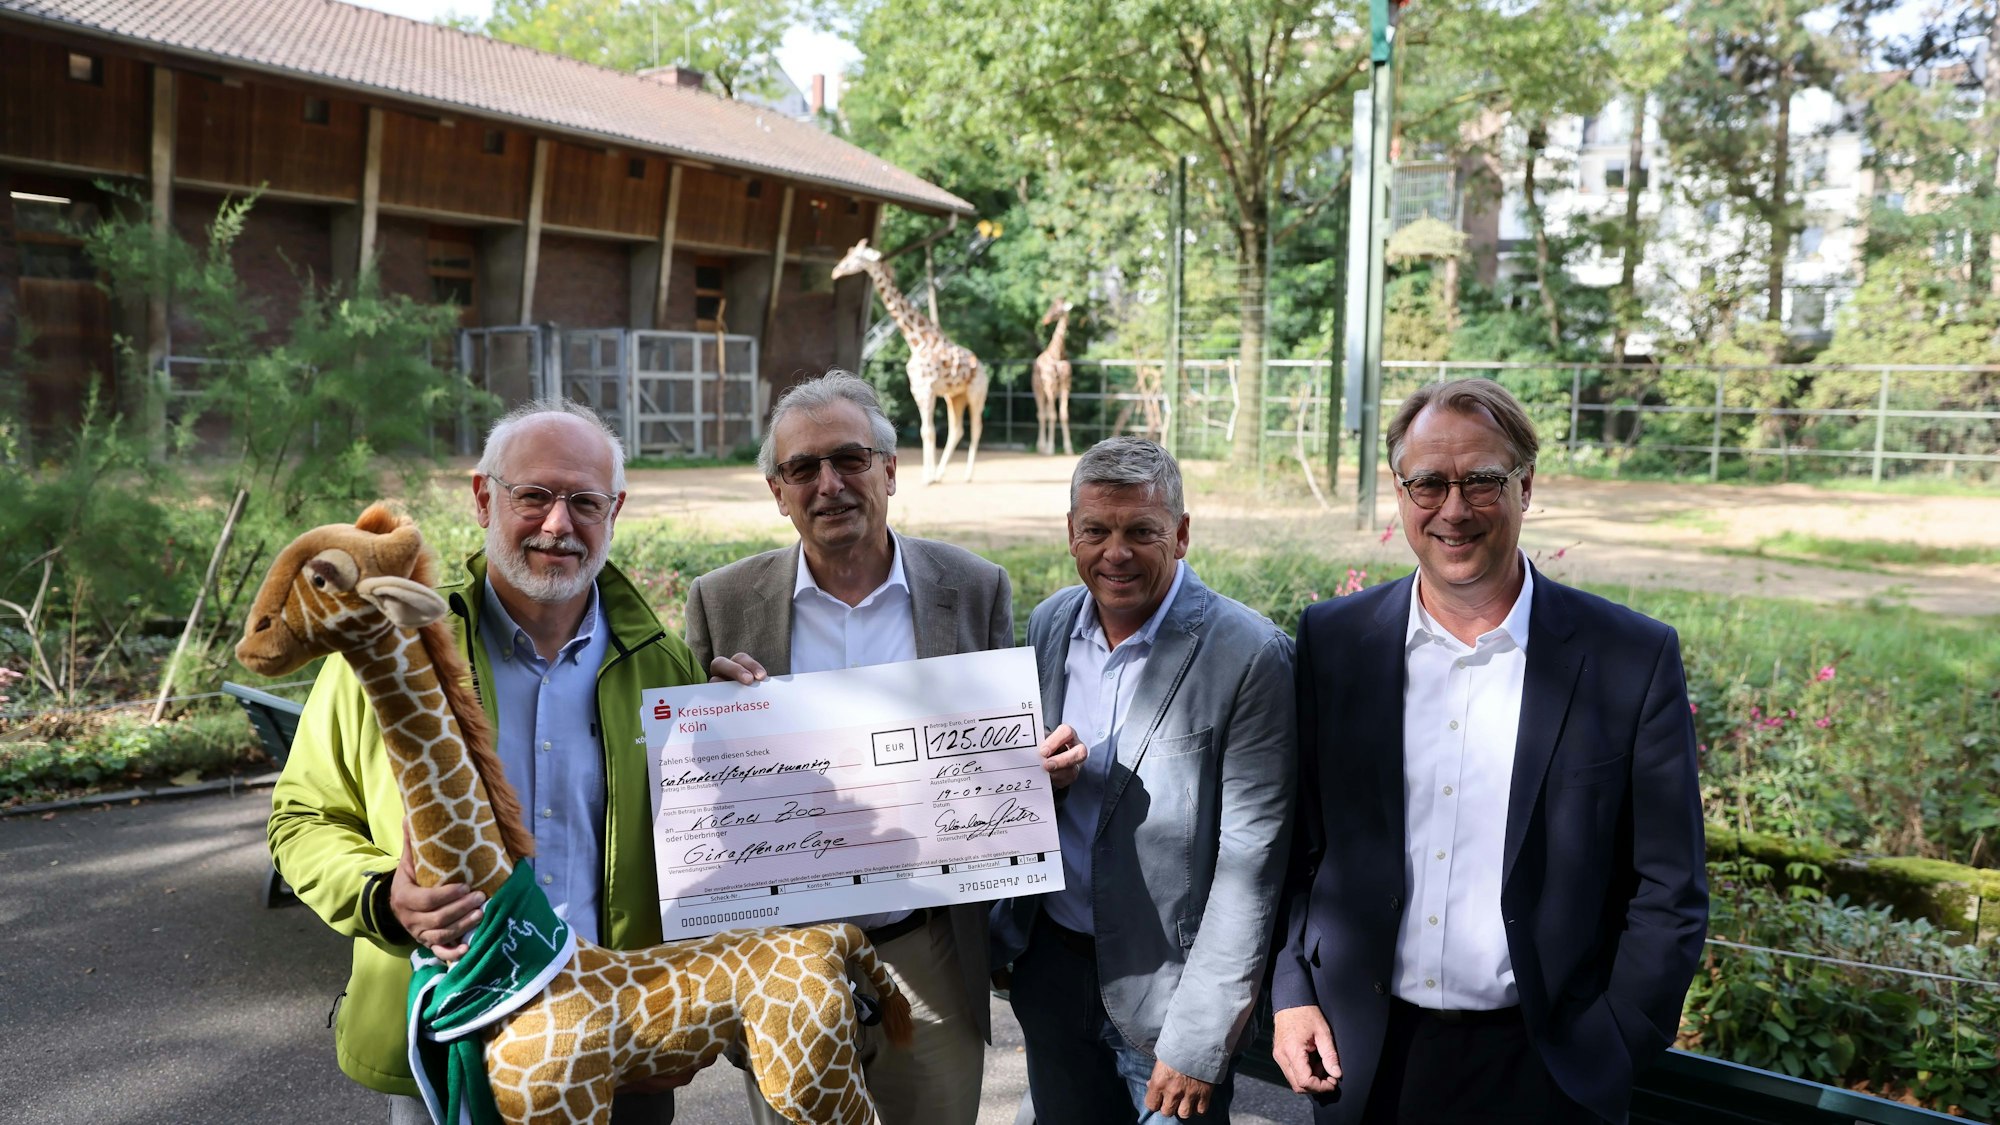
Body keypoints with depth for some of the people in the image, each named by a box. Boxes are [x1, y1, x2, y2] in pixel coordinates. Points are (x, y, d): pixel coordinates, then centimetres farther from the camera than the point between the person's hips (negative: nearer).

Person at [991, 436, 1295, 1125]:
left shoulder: (1249, 655, -18)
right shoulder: (1050, 623, 0)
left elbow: (1250, 859, -17)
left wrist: (1198, 1040, -16)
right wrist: (1039, 776, -13)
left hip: (1164, 983, -5)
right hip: (1049, 961, 5)